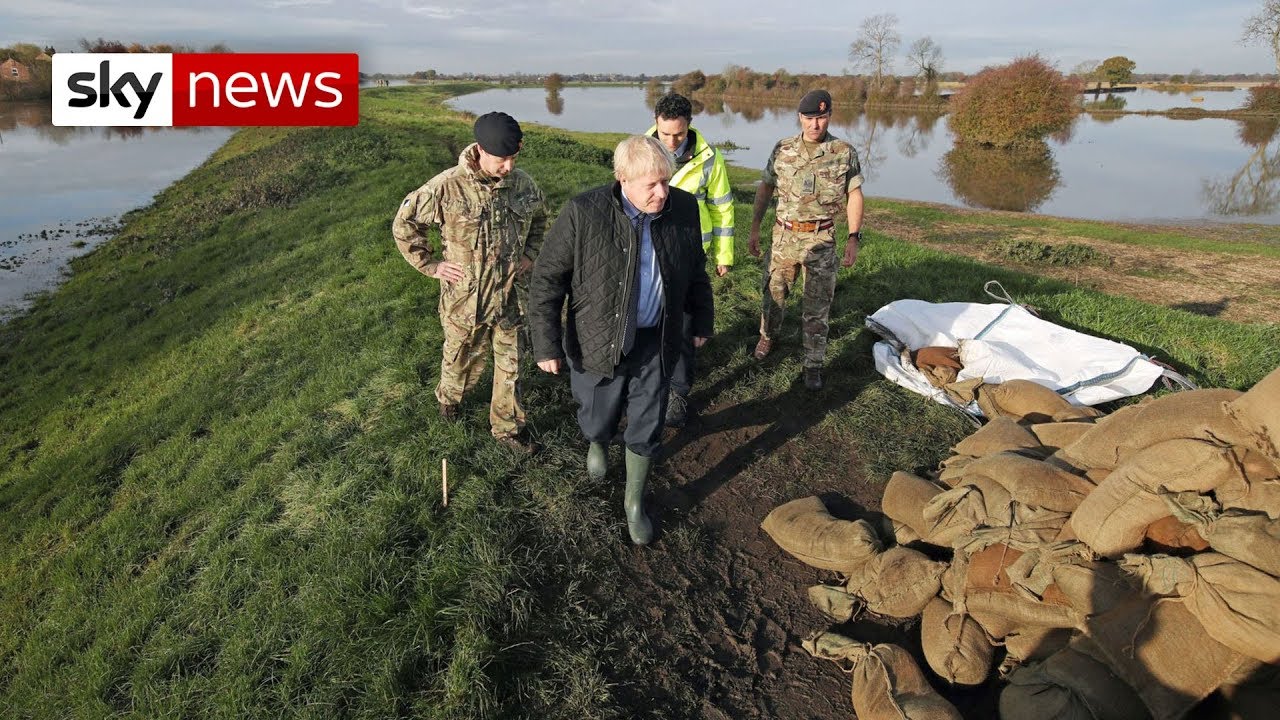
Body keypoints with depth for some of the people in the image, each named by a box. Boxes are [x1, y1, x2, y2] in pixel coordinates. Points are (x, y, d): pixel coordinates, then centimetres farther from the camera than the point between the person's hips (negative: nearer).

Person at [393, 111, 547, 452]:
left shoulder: (523, 183, -7)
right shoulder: (447, 187, -19)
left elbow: (539, 217, 16)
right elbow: (404, 224, -6)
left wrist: (529, 254, 6)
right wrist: (431, 265, -7)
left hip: (509, 294, 3)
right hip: (464, 297, -3)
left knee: (510, 364, 12)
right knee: (462, 358, 19)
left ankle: (507, 427, 30)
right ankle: (449, 397, 52)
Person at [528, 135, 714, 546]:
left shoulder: (684, 208, -8)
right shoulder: (583, 214, -20)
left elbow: (696, 270, 9)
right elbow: (546, 280, -14)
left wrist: (702, 321, 16)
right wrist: (546, 345, -14)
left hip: (656, 343, 2)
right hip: (599, 343, -2)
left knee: (646, 430, 12)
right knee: (599, 416, 19)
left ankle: (635, 503, 35)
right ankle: (597, 443, 58)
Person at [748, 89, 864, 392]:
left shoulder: (845, 153, -4)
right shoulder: (782, 149, 0)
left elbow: (854, 196, 0)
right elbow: (765, 189, 7)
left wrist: (853, 238, -6)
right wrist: (754, 229, 5)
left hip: (821, 240, -2)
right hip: (783, 236, 2)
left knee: (817, 306, 3)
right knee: (773, 293, 16)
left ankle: (814, 364, 15)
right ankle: (768, 336, 43)